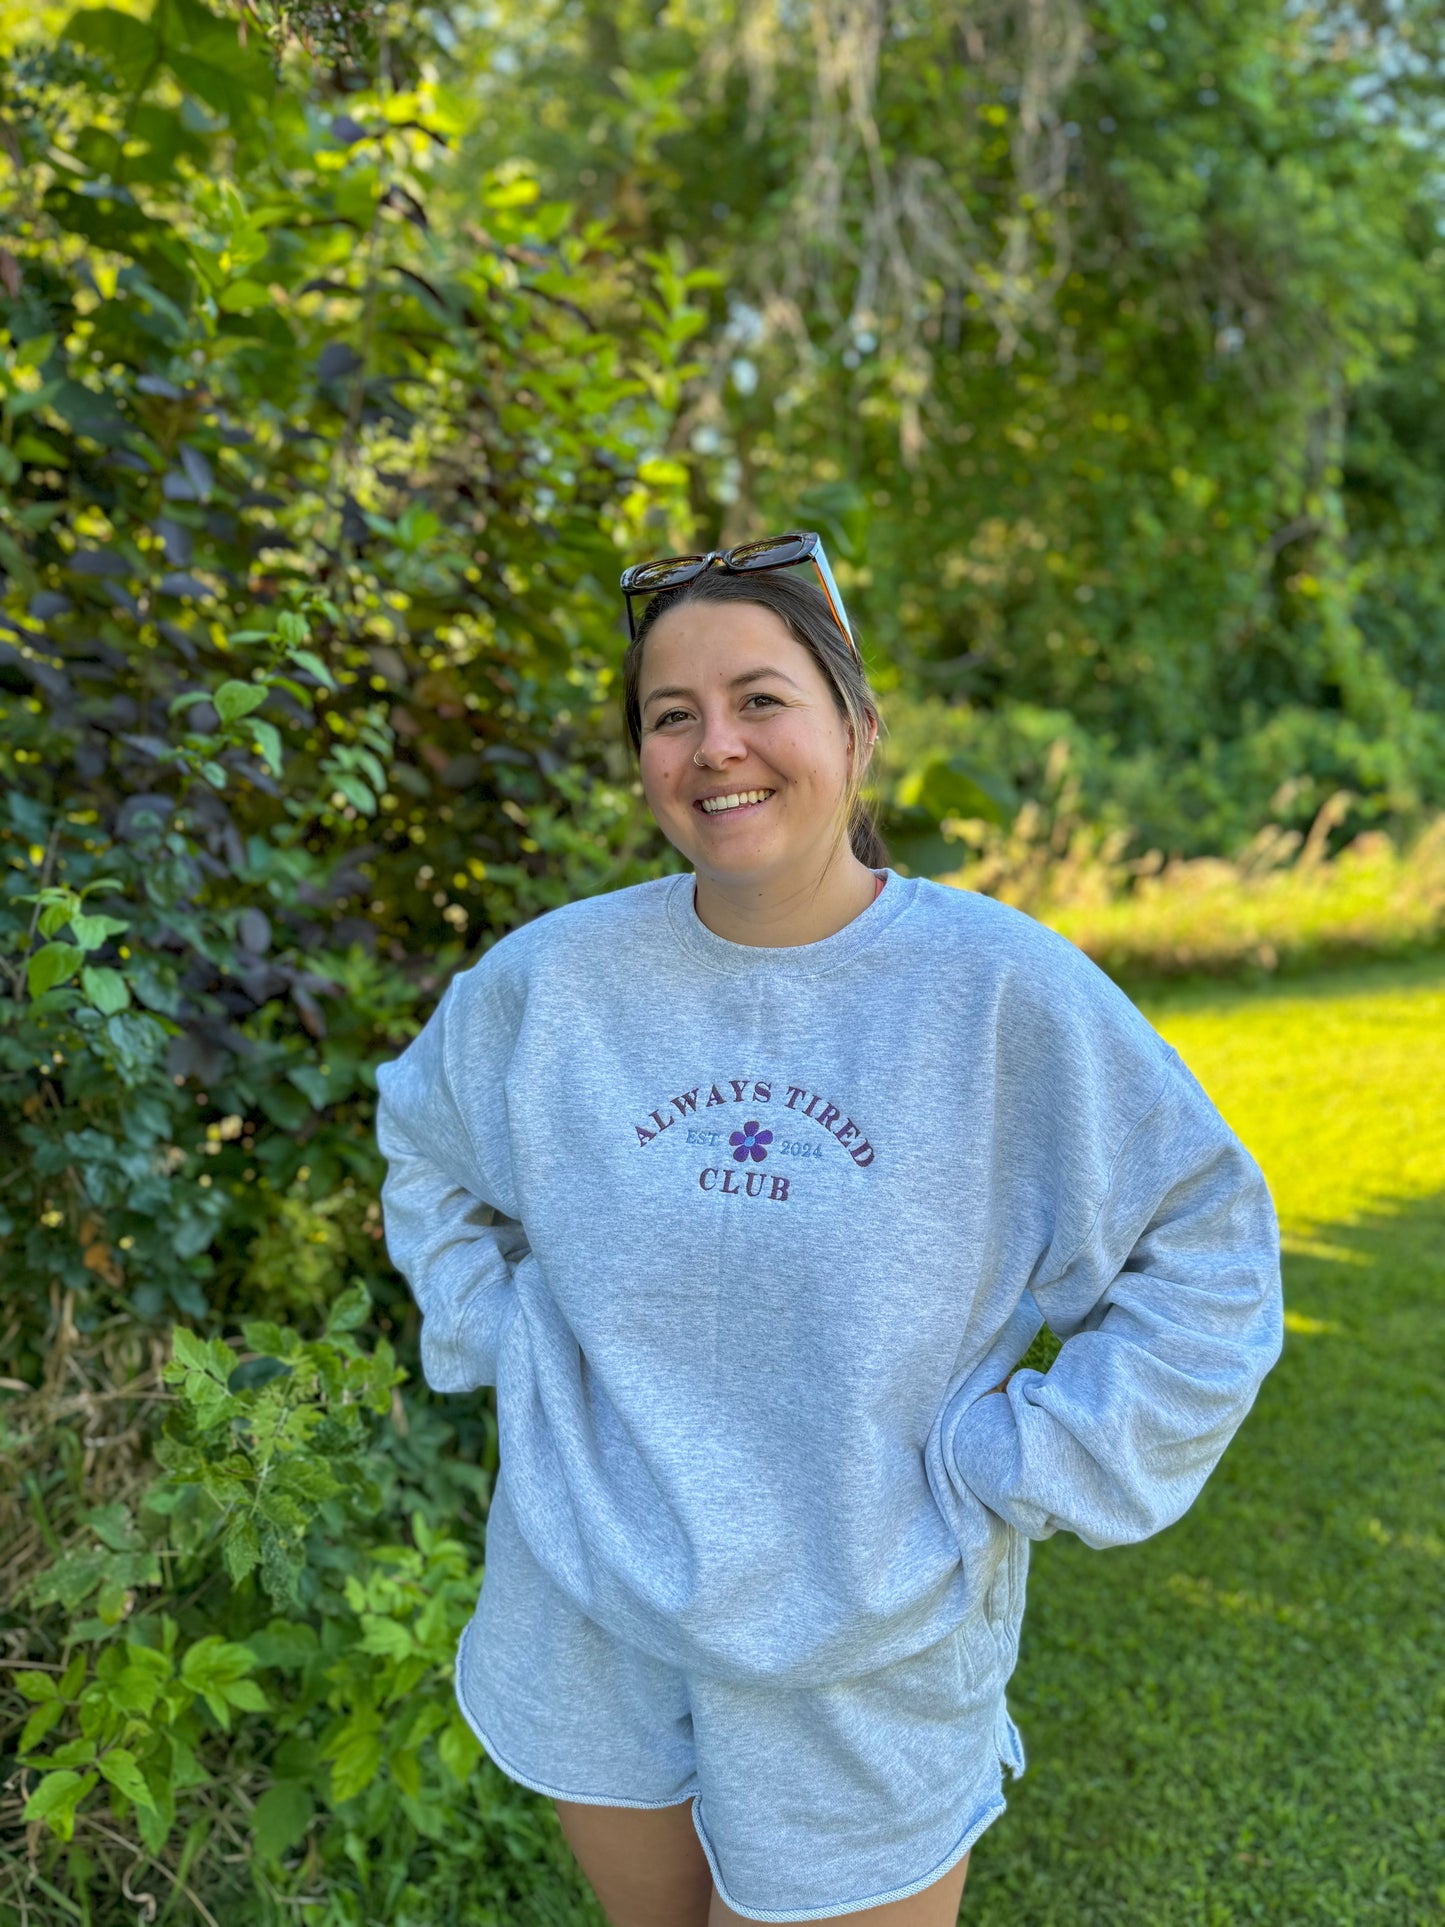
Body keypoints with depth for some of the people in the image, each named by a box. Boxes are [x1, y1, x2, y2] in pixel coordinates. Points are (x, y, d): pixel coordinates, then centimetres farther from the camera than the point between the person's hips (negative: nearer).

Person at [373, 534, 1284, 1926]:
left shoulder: (1004, 988, -15)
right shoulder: (552, 977, -6)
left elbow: (1209, 1248, -7)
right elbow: (424, 1144, 15)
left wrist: (1026, 1464, -11)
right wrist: (494, 1335, 4)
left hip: (871, 1658, -3)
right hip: (587, 1631, 3)